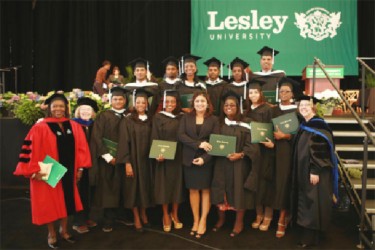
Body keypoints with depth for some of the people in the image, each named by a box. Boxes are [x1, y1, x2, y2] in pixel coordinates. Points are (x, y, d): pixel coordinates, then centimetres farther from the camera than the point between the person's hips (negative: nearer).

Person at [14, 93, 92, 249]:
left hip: (68, 172, 4)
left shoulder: (74, 127, 2)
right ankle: (51, 234, 29)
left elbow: (80, 148, 5)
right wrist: (34, 171, -17)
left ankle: (64, 230, 36)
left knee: (66, 202, 16)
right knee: (50, 204, 9)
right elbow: (30, 150, -13)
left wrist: (80, 167, 2)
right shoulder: (40, 128, -12)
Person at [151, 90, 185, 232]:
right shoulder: (158, 118, 0)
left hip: (178, 156, 2)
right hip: (163, 156, -2)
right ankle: (166, 216, 18)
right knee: (164, 185, 4)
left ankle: (175, 215, 23)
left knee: (177, 184, 8)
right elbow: (154, 138, -6)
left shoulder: (181, 118, 7)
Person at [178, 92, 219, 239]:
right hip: (189, 159, 1)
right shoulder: (186, 118, 5)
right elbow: (181, 135, -7)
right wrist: (198, 144, -18)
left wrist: (205, 158, -16)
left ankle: (203, 222, 14)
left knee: (205, 190, 5)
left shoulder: (213, 120, 2)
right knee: (193, 190, 6)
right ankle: (196, 220, 17)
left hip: (206, 160, -1)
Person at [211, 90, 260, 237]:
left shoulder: (245, 123, -5)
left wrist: (240, 154, -21)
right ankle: (221, 219, 29)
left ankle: (239, 222, 20)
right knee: (220, 190, 10)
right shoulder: (219, 123, 8)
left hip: (239, 163, -3)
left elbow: (251, 144, -8)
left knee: (238, 191, 3)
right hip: (221, 162, 4)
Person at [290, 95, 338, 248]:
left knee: (313, 203, -3)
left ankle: (312, 237, 6)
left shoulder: (319, 125, -15)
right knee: (305, 202, 13)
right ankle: (308, 234, 24)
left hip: (314, 171, -9)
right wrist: (298, 171, 16)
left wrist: (315, 171, -24)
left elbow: (321, 151, -21)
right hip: (303, 171, 9)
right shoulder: (303, 126, 12)